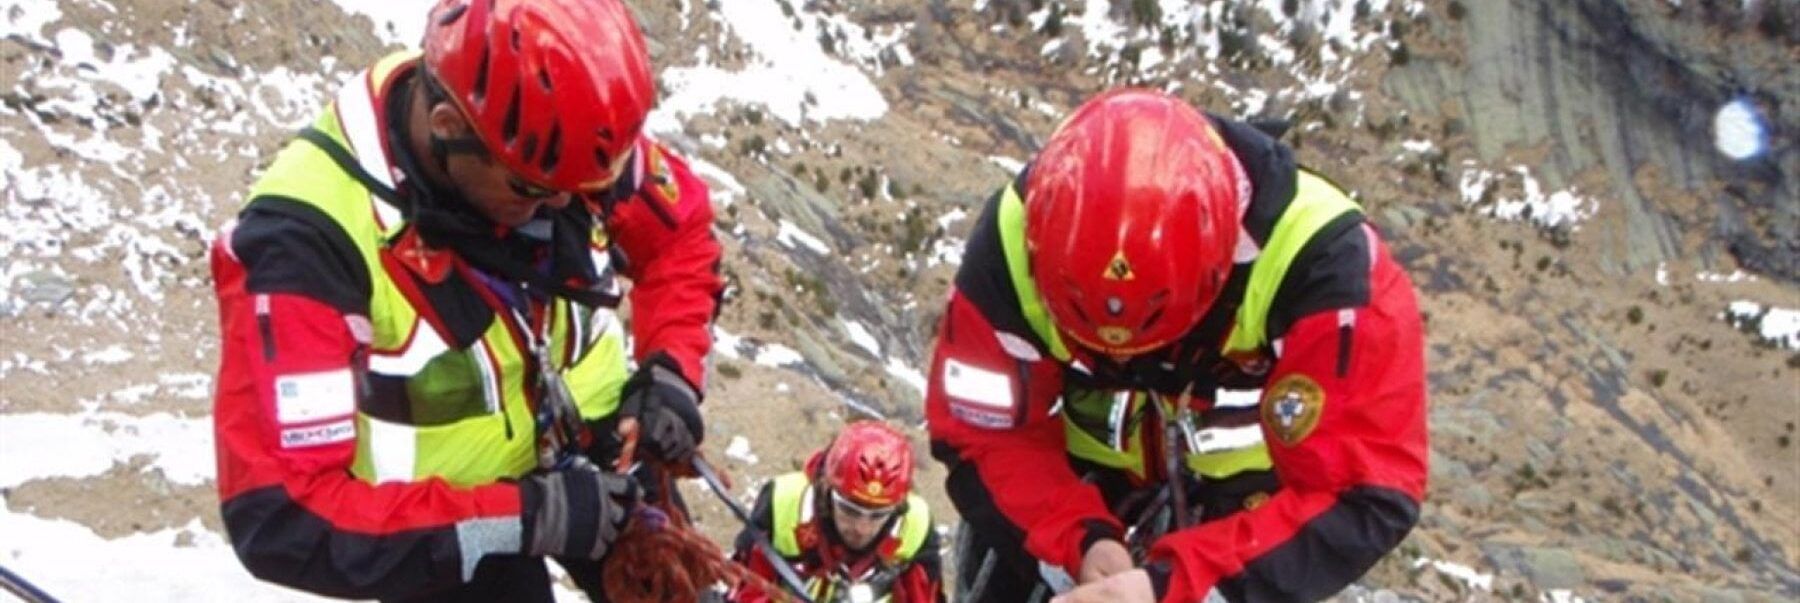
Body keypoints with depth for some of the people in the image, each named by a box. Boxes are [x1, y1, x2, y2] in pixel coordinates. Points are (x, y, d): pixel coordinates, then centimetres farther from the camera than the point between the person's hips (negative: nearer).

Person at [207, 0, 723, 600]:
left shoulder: (554, 135, -21)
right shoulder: (308, 238, -33)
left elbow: (680, 231, 1)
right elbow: (283, 517, -34)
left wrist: (670, 371, -15)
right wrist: (522, 518, -36)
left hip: (598, 444, 4)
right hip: (446, 519, -4)